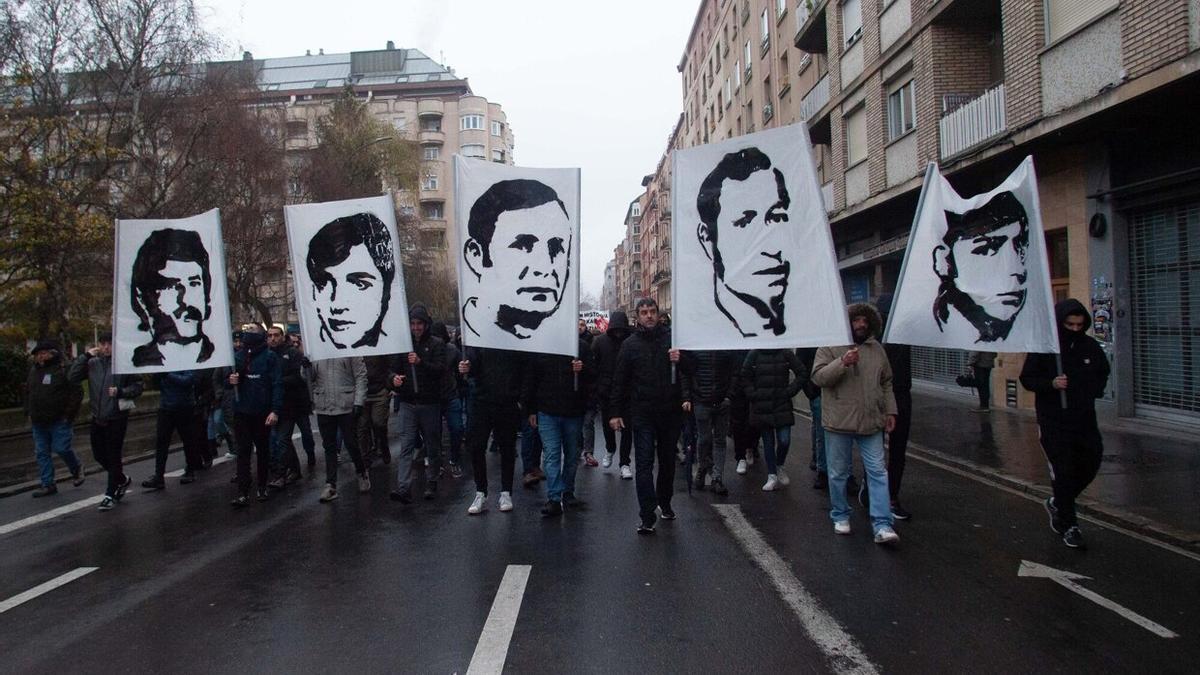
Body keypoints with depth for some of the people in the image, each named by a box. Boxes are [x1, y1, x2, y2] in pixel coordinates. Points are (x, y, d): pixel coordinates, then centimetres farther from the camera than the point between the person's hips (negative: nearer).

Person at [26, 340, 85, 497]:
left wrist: (69, 414, -13)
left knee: (61, 448, -9)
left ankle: (76, 468, 20)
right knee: (41, 452, 7)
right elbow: (28, 393, 24)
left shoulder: (63, 369, -9)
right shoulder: (34, 370, 12)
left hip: (59, 421, -7)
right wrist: (28, 413, 15)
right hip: (38, 422, 7)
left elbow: (77, 392, -10)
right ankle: (48, 484, 14)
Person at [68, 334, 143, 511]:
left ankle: (110, 494, 12)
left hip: (117, 418, -5)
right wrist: (86, 356, -8)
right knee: (99, 455, 15)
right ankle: (122, 479, 36)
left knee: (113, 456, 1)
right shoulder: (92, 363, 5)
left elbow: (137, 387, -5)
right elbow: (72, 377, -4)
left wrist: (120, 392, -21)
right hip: (98, 417, 5)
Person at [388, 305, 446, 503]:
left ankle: (431, 483, 22)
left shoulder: (437, 344, -1)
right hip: (407, 403, 2)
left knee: (433, 446, 9)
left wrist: (420, 362, -27)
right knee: (406, 446, -7)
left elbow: (441, 370, -12)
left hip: (430, 404, -2)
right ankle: (403, 488, -14)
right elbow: (394, 368, 13)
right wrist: (394, 378, -10)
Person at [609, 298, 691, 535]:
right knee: (644, 464, -5)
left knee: (667, 461, 16)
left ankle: (665, 503, 35)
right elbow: (620, 381, 4)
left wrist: (680, 360, -19)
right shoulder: (630, 345, 2)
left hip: (670, 412, 2)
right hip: (642, 414, -2)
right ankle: (647, 517, -5)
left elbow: (691, 370, 3)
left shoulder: (671, 338, 3)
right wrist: (616, 413, -1)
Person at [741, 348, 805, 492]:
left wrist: (789, 391, -5)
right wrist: (752, 395, -4)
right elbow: (744, 377, 5)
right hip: (761, 407, 0)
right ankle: (772, 476, 16)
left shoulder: (786, 353, -1)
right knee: (768, 442, 7)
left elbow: (801, 374, 4)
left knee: (784, 440, -6)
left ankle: (779, 466, 23)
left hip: (782, 405, 0)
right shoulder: (754, 354, -1)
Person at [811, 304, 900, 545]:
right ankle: (840, 516, 26)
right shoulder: (830, 346, -3)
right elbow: (818, 376, -13)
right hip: (838, 422, -3)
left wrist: (890, 411, 12)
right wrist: (842, 362, -25)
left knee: (878, 472, -2)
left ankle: (882, 525, -1)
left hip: (871, 423, 3)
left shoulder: (877, 349, 11)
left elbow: (886, 383, 19)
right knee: (838, 473, 8)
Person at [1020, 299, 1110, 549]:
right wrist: (1050, 383, -22)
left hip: (1085, 419, 5)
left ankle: (1058, 503, 33)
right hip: (1054, 422, -5)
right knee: (1063, 472, -2)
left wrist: (1096, 389, 3)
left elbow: (1103, 372, 21)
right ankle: (1068, 525, 10)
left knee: (1090, 464, 10)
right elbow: (1027, 378, -6)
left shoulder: (1090, 346, 3)